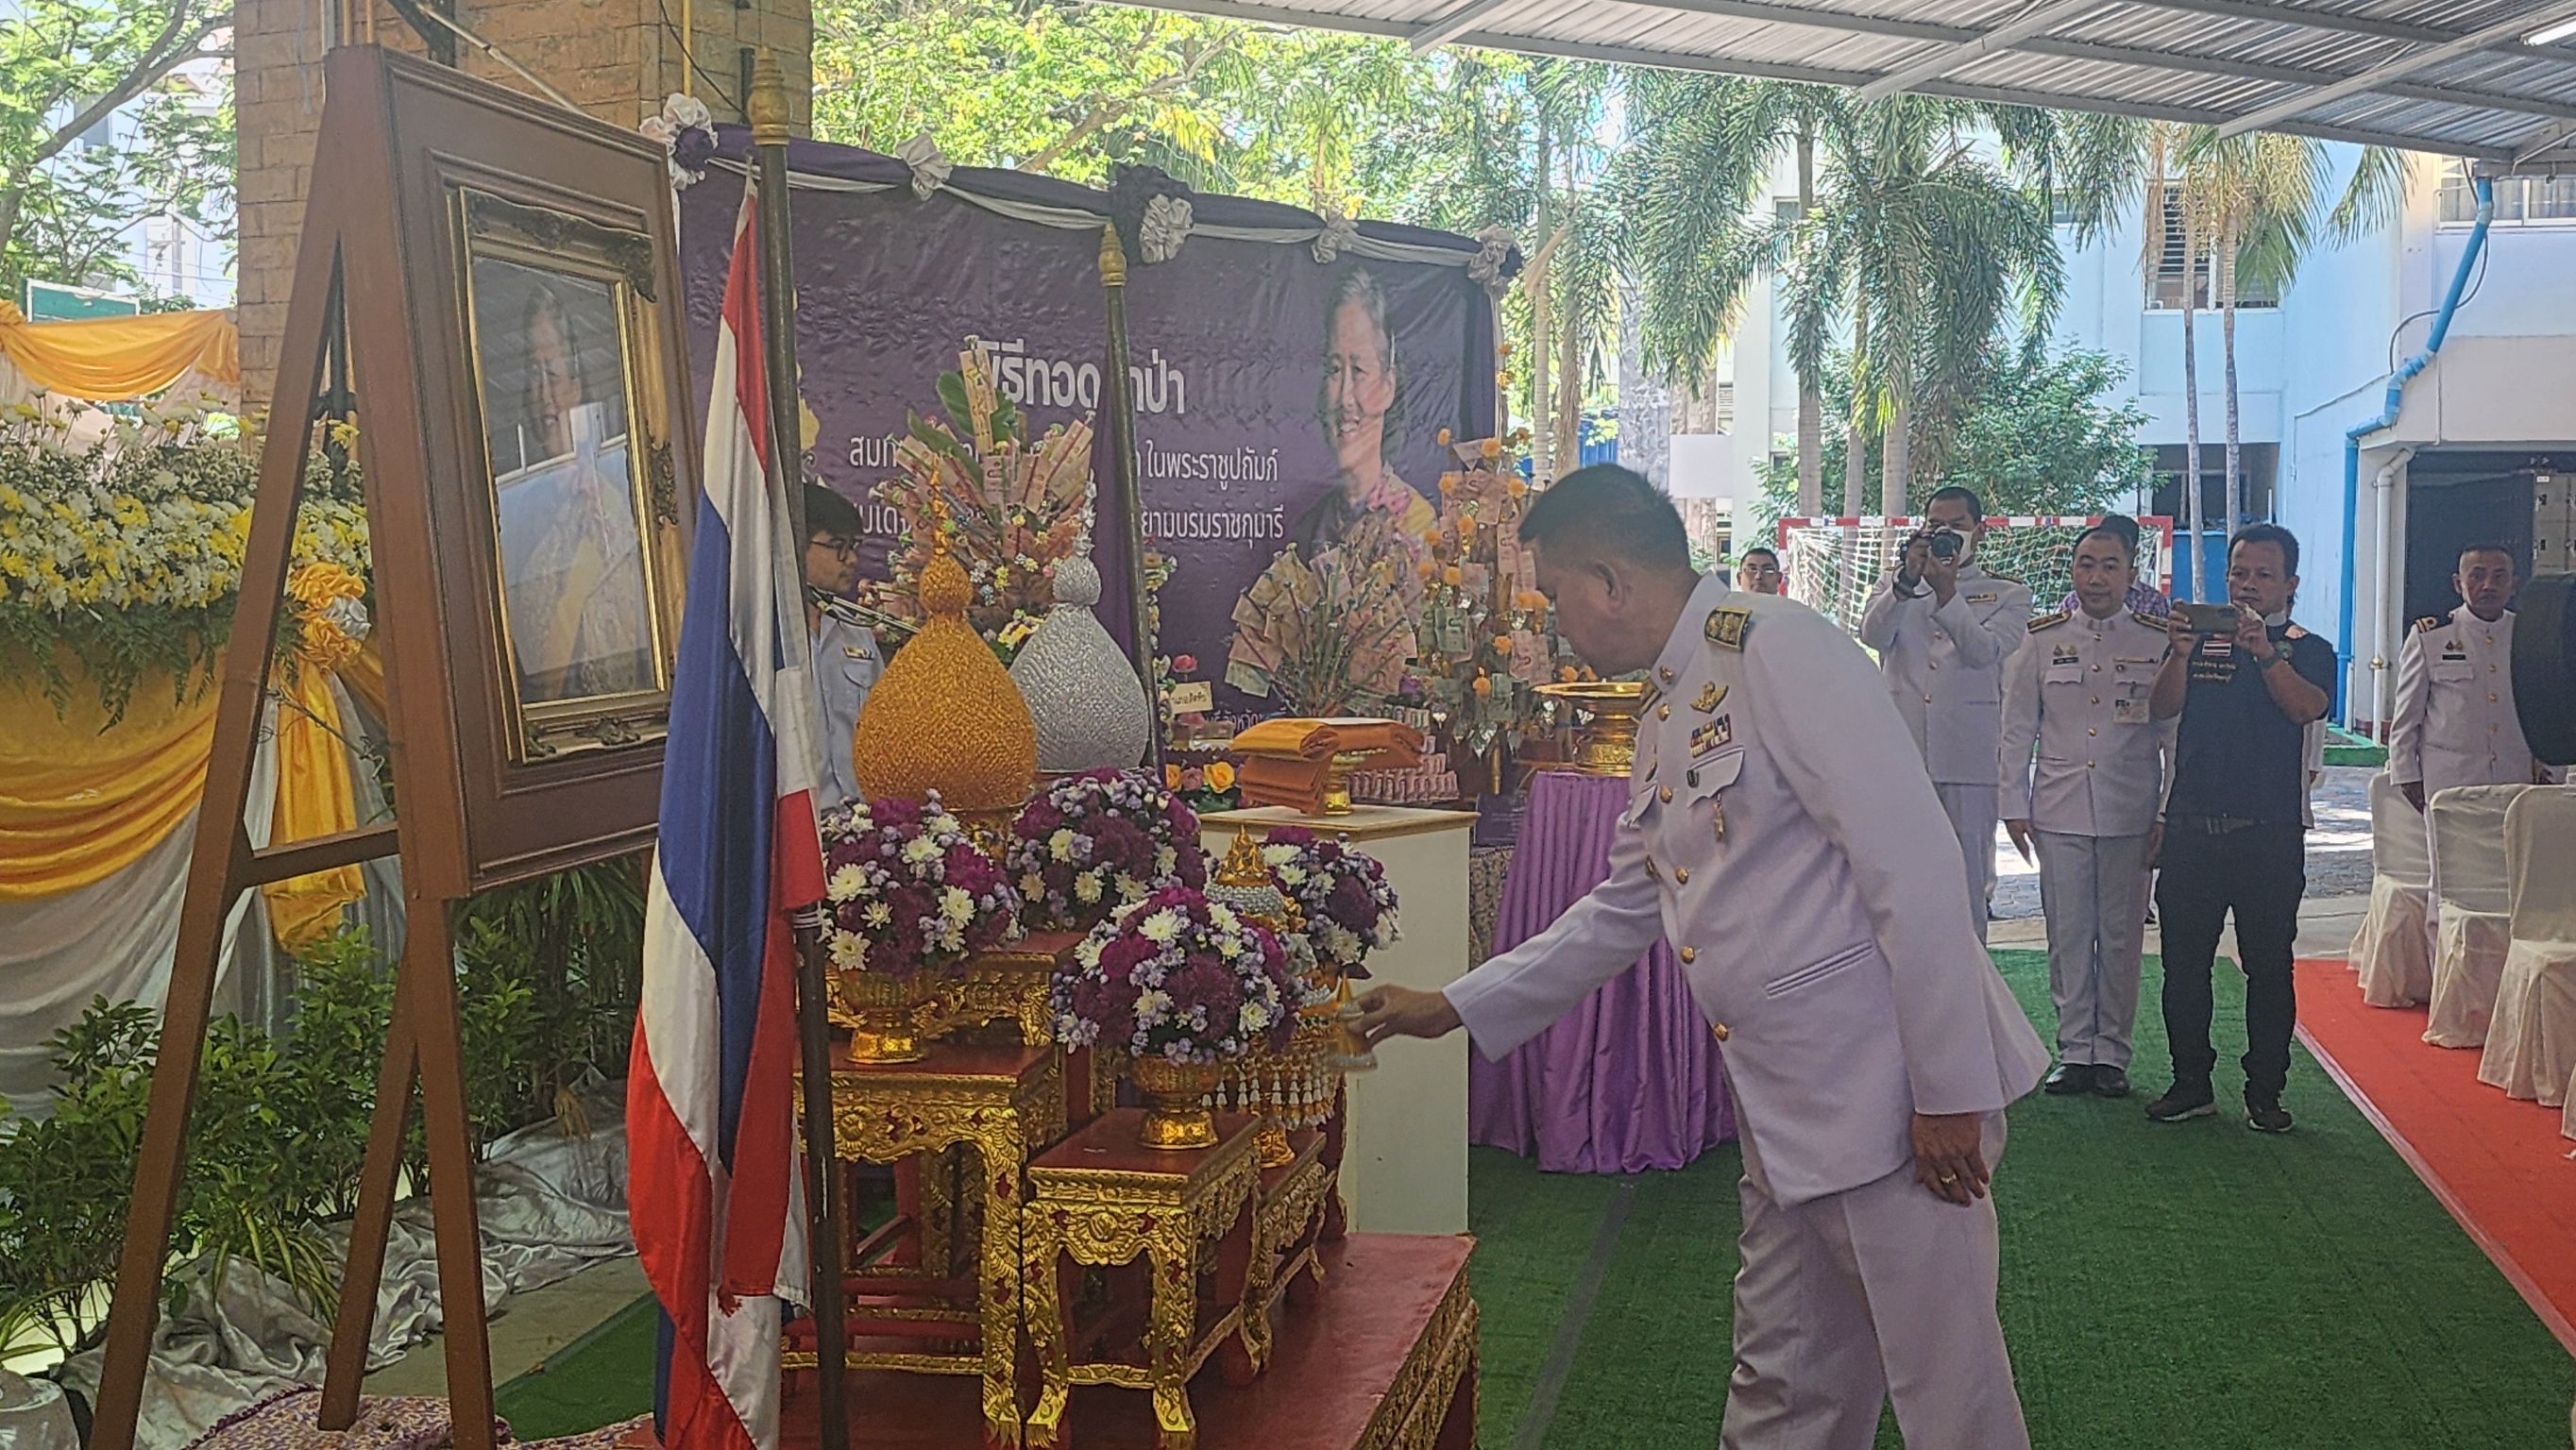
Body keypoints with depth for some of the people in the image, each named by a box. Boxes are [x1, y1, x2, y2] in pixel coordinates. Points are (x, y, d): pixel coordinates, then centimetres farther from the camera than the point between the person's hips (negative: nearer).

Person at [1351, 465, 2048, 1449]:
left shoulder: (1779, 650, -14)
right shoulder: (1665, 721, 15)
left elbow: (1913, 867, -20)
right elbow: (1621, 914, 24)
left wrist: (1949, 1090, -20)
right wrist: (1453, 1007, 24)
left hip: (1891, 1098, -9)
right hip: (1783, 1112, 9)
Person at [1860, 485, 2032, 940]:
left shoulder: (2008, 595, 9)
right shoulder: (1894, 587, 15)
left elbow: (1986, 650, -10)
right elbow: (1872, 634, -6)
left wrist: (1947, 592, -22)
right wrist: (1908, 579, -21)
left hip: (1967, 761, -2)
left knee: (1967, 890, 2)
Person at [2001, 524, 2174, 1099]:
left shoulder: (2159, 642, 2)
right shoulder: (2042, 639, 5)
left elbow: (2176, 734, 4)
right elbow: (2016, 729, 8)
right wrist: (2015, 805, 4)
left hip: (2130, 815, -1)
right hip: (2060, 811, 1)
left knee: (2122, 938, 5)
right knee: (2068, 934, 4)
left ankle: (2111, 1052, 16)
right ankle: (2075, 1051, 14)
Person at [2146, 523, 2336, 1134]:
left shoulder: (2307, 650, 7)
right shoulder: (2201, 640, 12)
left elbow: (2307, 706, -14)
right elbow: (2162, 707, -2)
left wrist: (2265, 652, -30)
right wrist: (2179, 654, -21)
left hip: (2269, 834, -2)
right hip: (2191, 827, 2)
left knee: (2268, 965, 2)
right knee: (2183, 962, 4)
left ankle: (2265, 1093, 11)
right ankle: (2191, 1084, 15)